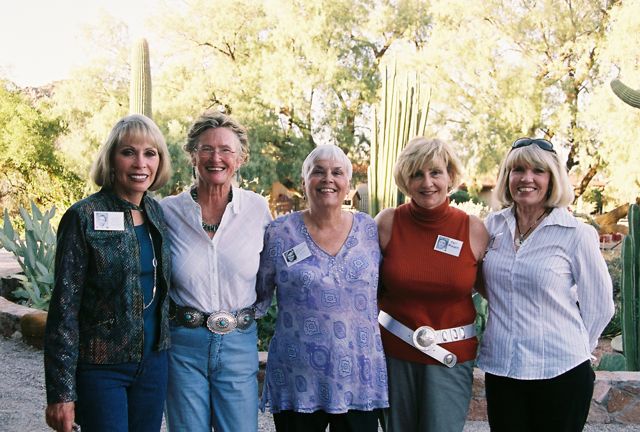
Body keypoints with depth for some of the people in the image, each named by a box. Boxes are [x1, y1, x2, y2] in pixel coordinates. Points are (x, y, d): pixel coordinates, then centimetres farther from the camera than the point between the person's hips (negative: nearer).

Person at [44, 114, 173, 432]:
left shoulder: (157, 213, 6)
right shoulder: (84, 217, -11)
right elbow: (64, 306, -12)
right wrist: (61, 391, -14)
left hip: (153, 363, 5)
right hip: (101, 367, -5)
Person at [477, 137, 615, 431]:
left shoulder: (576, 235, -8)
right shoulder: (493, 226, 3)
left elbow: (599, 307, 0)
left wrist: (572, 351, 6)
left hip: (559, 374, -3)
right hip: (500, 369, 3)